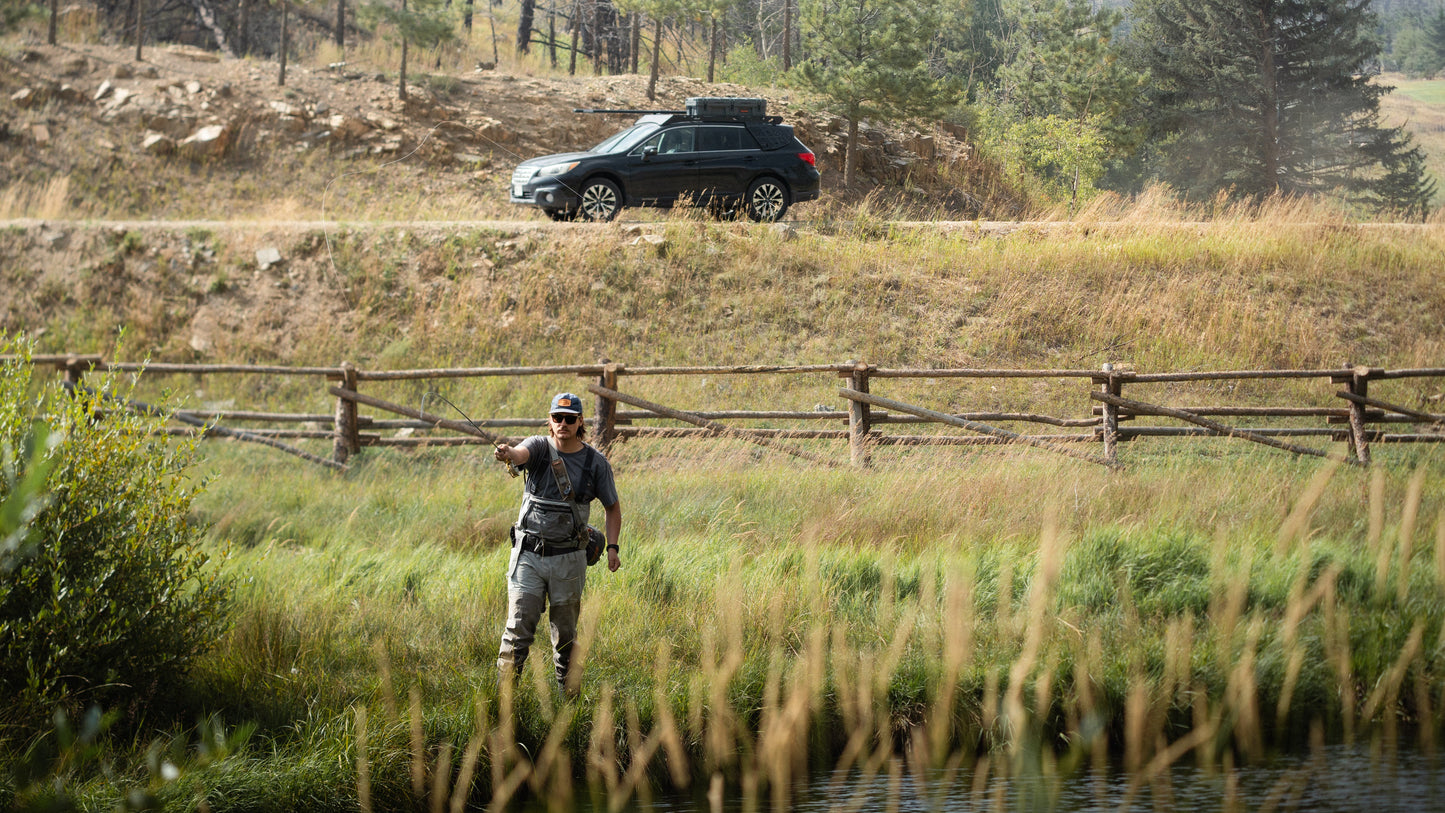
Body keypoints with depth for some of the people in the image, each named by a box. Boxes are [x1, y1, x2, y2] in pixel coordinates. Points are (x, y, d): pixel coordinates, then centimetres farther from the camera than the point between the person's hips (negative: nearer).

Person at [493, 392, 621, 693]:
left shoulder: (596, 463, 1)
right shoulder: (539, 446, -3)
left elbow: (613, 507, 11)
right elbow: (521, 454, -28)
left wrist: (612, 546, -1)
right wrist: (507, 454, -52)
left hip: (568, 559, 1)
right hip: (528, 555, -1)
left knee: (566, 634, 10)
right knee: (518, 630, -8)